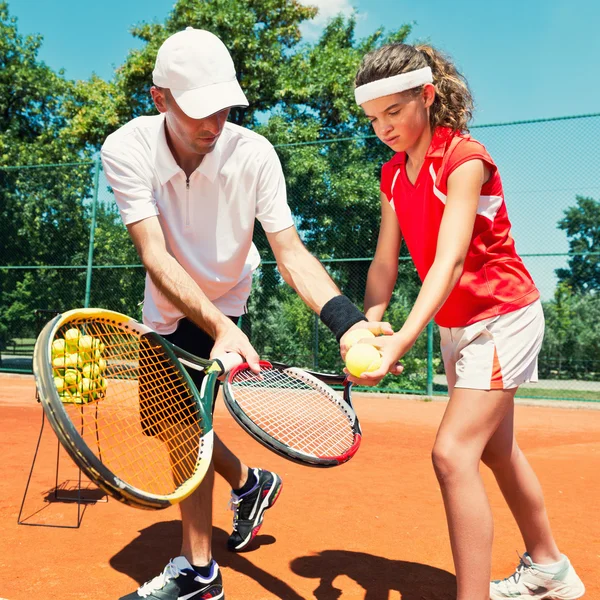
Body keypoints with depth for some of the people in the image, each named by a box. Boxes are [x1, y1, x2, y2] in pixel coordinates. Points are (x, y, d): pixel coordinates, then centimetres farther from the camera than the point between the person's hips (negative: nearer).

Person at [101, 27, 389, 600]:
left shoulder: (253, 154, -24)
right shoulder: (126, 150, -23)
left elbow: (292, 255, -27)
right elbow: (156, 256, -33)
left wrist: (349, 322, -43)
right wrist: (220, 327, -47)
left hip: (223, 305, -3)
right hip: (166, 306, 4)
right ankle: (250, 483, 41)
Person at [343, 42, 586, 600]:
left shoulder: (465, 159, -20)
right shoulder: (393, 175, 2)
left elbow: (449, 261, -31)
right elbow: (384, 263, -4)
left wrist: (404, 339, -44)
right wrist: (367, 326, -22)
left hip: (502, 317, -8)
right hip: (455, 324, 8)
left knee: (453, 452, -19)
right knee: (496, 450, 19)